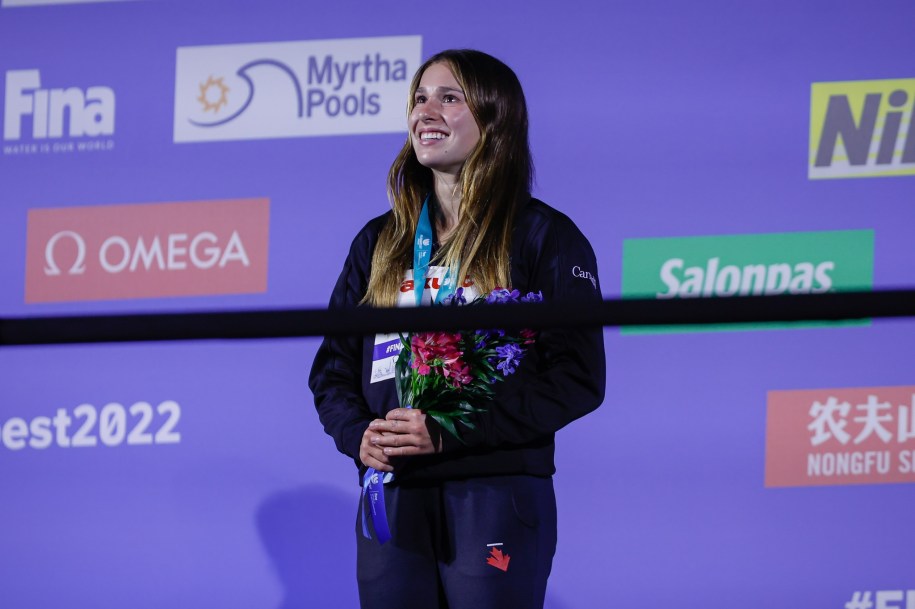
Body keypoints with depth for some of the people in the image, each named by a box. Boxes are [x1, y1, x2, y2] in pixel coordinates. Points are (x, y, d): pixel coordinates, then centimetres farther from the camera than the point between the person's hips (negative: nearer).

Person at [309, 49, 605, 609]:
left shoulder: (544, 237, 0)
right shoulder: (378, 242, 15)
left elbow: (578, 378, -8)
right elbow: (333, 364, 16)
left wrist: (449, 432, -16)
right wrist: (357, 434, -7)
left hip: (496, 495, -4)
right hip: (391, 496, 4)